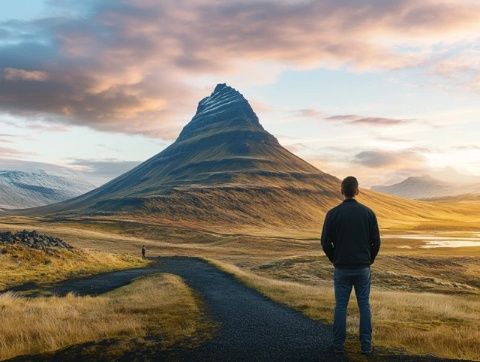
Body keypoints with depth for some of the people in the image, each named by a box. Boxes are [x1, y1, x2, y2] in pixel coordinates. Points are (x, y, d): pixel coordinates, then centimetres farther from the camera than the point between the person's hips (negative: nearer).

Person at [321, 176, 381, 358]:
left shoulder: (332, 213, -7)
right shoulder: (368, 212, -4)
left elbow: (326, 242, -7)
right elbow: (376, 241, -3)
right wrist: (369, 261, 12)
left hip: (341, 268, -1)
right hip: (363, 268, 1)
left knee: (340, 306, 8)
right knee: (364, 306, 12)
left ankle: (338, 346, 13)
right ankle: (366, 345, 15)